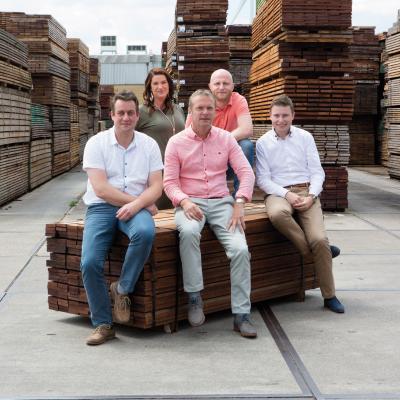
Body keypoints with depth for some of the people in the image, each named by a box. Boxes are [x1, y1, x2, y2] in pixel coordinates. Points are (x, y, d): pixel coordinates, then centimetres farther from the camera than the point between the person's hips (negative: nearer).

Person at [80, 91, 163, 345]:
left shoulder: (149, 145, 8)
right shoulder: (97, 143, 1)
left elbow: (156, 187, 1)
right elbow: (100, 188, -8)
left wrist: (136, 204, -19)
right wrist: (140, 200, -10)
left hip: (136, 207, 1)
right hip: (102, 208, -1)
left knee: (146, 232, -35)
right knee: (90, 262, -22)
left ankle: (123, 289, -12)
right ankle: (103, 324, -5)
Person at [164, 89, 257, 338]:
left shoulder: (226, 139, 9)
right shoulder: (176, 142, 5)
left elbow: (246, 172, 4)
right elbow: (170, 182, 1)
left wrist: (240, 203, -11)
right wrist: (184, 201, -19)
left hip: (221, 202, 2)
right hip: (189, 203, -2)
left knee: (240, 249, -23)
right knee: (188, 232, -38)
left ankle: (242, 315, -13)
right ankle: (194, 297, -26)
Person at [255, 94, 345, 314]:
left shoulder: (305, 137, 11)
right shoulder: (263, 143, 7)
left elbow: (317, 172, 9)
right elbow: (263, 179, 2)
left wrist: (311, 196, -9)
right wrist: (287, 195, -13)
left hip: (306, 191, 1)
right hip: (278, 192, -1)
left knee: (320, 240, -22)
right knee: (277, 214, -41)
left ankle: (329, 296, -7)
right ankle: (308, 250, -16)